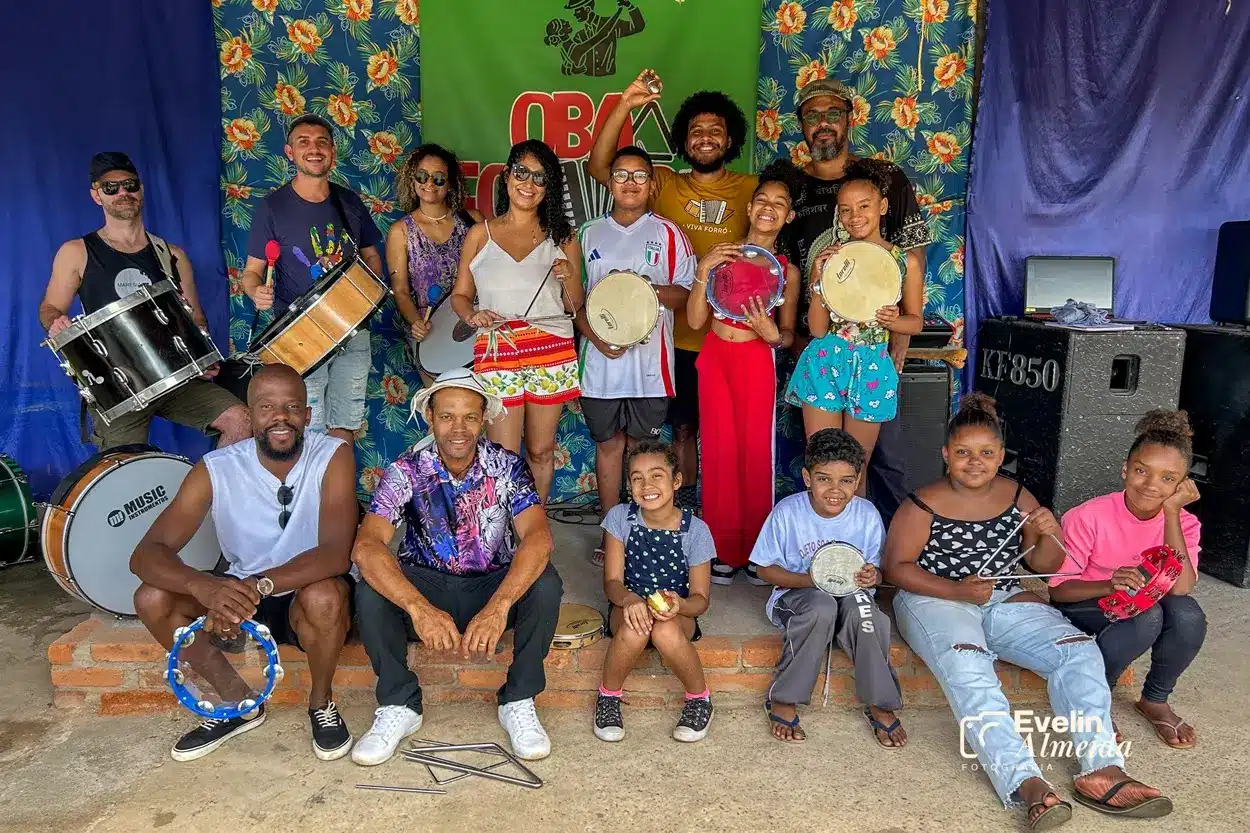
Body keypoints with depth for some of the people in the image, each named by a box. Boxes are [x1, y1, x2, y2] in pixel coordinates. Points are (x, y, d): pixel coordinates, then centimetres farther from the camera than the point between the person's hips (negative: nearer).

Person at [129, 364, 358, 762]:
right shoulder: (216, 469, -13)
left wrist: (258, 585, -44)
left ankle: (321, 702, -5)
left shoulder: (332, 457, -20)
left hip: (310, 592, -3)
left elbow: (336, 554, -30)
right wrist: (203, 586, -41)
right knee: (151, 599, -17)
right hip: (243, 593, 4)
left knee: (323, 597, -36)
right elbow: (145, 554, -20)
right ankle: (238, 701, 3)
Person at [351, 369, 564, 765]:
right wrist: (419, 608, -45)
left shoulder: (506, 466, -14)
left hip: (494, 587, 0)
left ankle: (518, 703, -10)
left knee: (545, 583, -30)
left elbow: (537, 538, -29)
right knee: (371, 590, -29)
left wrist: (499, 606, -45)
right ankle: (399, 705, -8)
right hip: (426, 587, 0)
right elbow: (366, 546, -29)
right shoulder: (406, 471, -15)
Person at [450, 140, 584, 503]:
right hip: (497, 353, -1)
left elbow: (576, 306, 12)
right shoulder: (480, 235, 9)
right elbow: (459, 295, 11)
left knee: (540, 451, 8)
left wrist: (570, 278, -9)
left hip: (552, 353, 1)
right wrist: (472, 314, -11)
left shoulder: (561, 237, 10)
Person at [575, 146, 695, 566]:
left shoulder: (668, 234, 5)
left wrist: (649, 289, -17)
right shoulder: (589, 235, 10)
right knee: (608, 444, 9)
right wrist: (596, 336, -8)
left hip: (650, 361, -2)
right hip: (601, 359, 2)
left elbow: (687, 294, 2)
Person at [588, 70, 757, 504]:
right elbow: (598, 166, -5)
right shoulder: (664, 185, 3)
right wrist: (625, 106, -14)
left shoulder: (751, 190, 4)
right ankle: (684, 505, 28)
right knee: (684, 426, 12)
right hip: (679, 334, 0)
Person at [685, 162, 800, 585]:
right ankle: (724, 549, 17)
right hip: (715, 358, 1)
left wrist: (772, 334, -15)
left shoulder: (787, 271, 3)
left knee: (756, 453, 1)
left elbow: (788, 335, 8)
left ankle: (756, 549, 17)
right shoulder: (721, 255, 2)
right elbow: (695, 320, -2)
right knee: (719, 450, 5)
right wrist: (703, 270, -13)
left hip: (757, 362, -1)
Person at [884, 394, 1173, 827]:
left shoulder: (1018, 498, 6)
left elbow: (1044, 566, 12)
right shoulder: (922, 506, -8)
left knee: (1079, 649, -16)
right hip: (935, 600, -5)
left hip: (1003, 600, 5)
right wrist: (959, 591, -20)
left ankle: (1101, 769, -21)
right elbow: (896, 567, -9)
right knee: (968, 666, -35)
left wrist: (1050, 536, -11)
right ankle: (1026, 783, -41)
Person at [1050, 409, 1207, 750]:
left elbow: (1181, 588, -28)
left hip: (1144, 610, 4)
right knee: (1146, 615, -34)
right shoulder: (1088, 517, -21)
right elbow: (1058, 589, -18)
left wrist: (1171, 512, -30)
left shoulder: (1183, 524, -11)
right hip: (1082, 610, -4)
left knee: (1188, 614, -29)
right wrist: (1109, 585, -39)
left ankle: (1155, 700, -2)